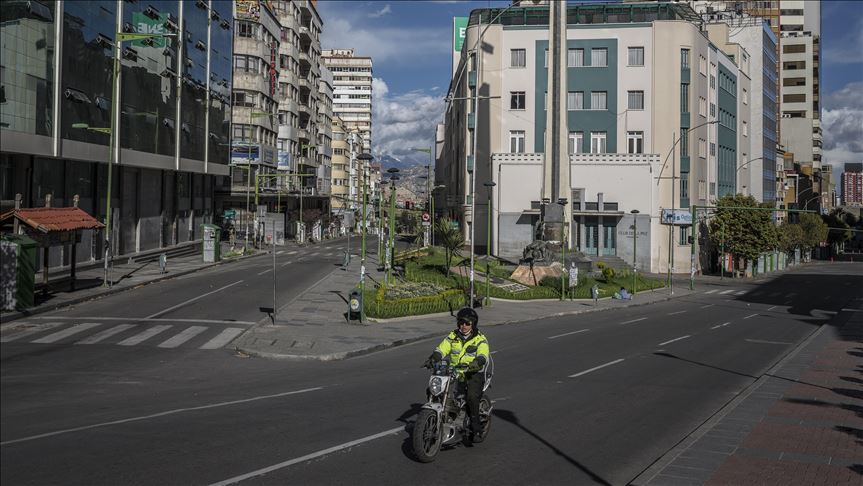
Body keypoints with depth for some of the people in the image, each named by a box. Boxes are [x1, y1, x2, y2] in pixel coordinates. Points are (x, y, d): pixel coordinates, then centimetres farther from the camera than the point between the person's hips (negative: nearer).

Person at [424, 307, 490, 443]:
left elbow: (483, 355, -18)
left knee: (472, 396, -30)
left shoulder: (480, 339, -1)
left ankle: (476, 429, -18)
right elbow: (441, 349, 0)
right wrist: (432, 358, -22)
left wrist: (476, 362, -41)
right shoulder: (453, 336, 11)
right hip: (454, 373, 4)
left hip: (473, 373, -4)